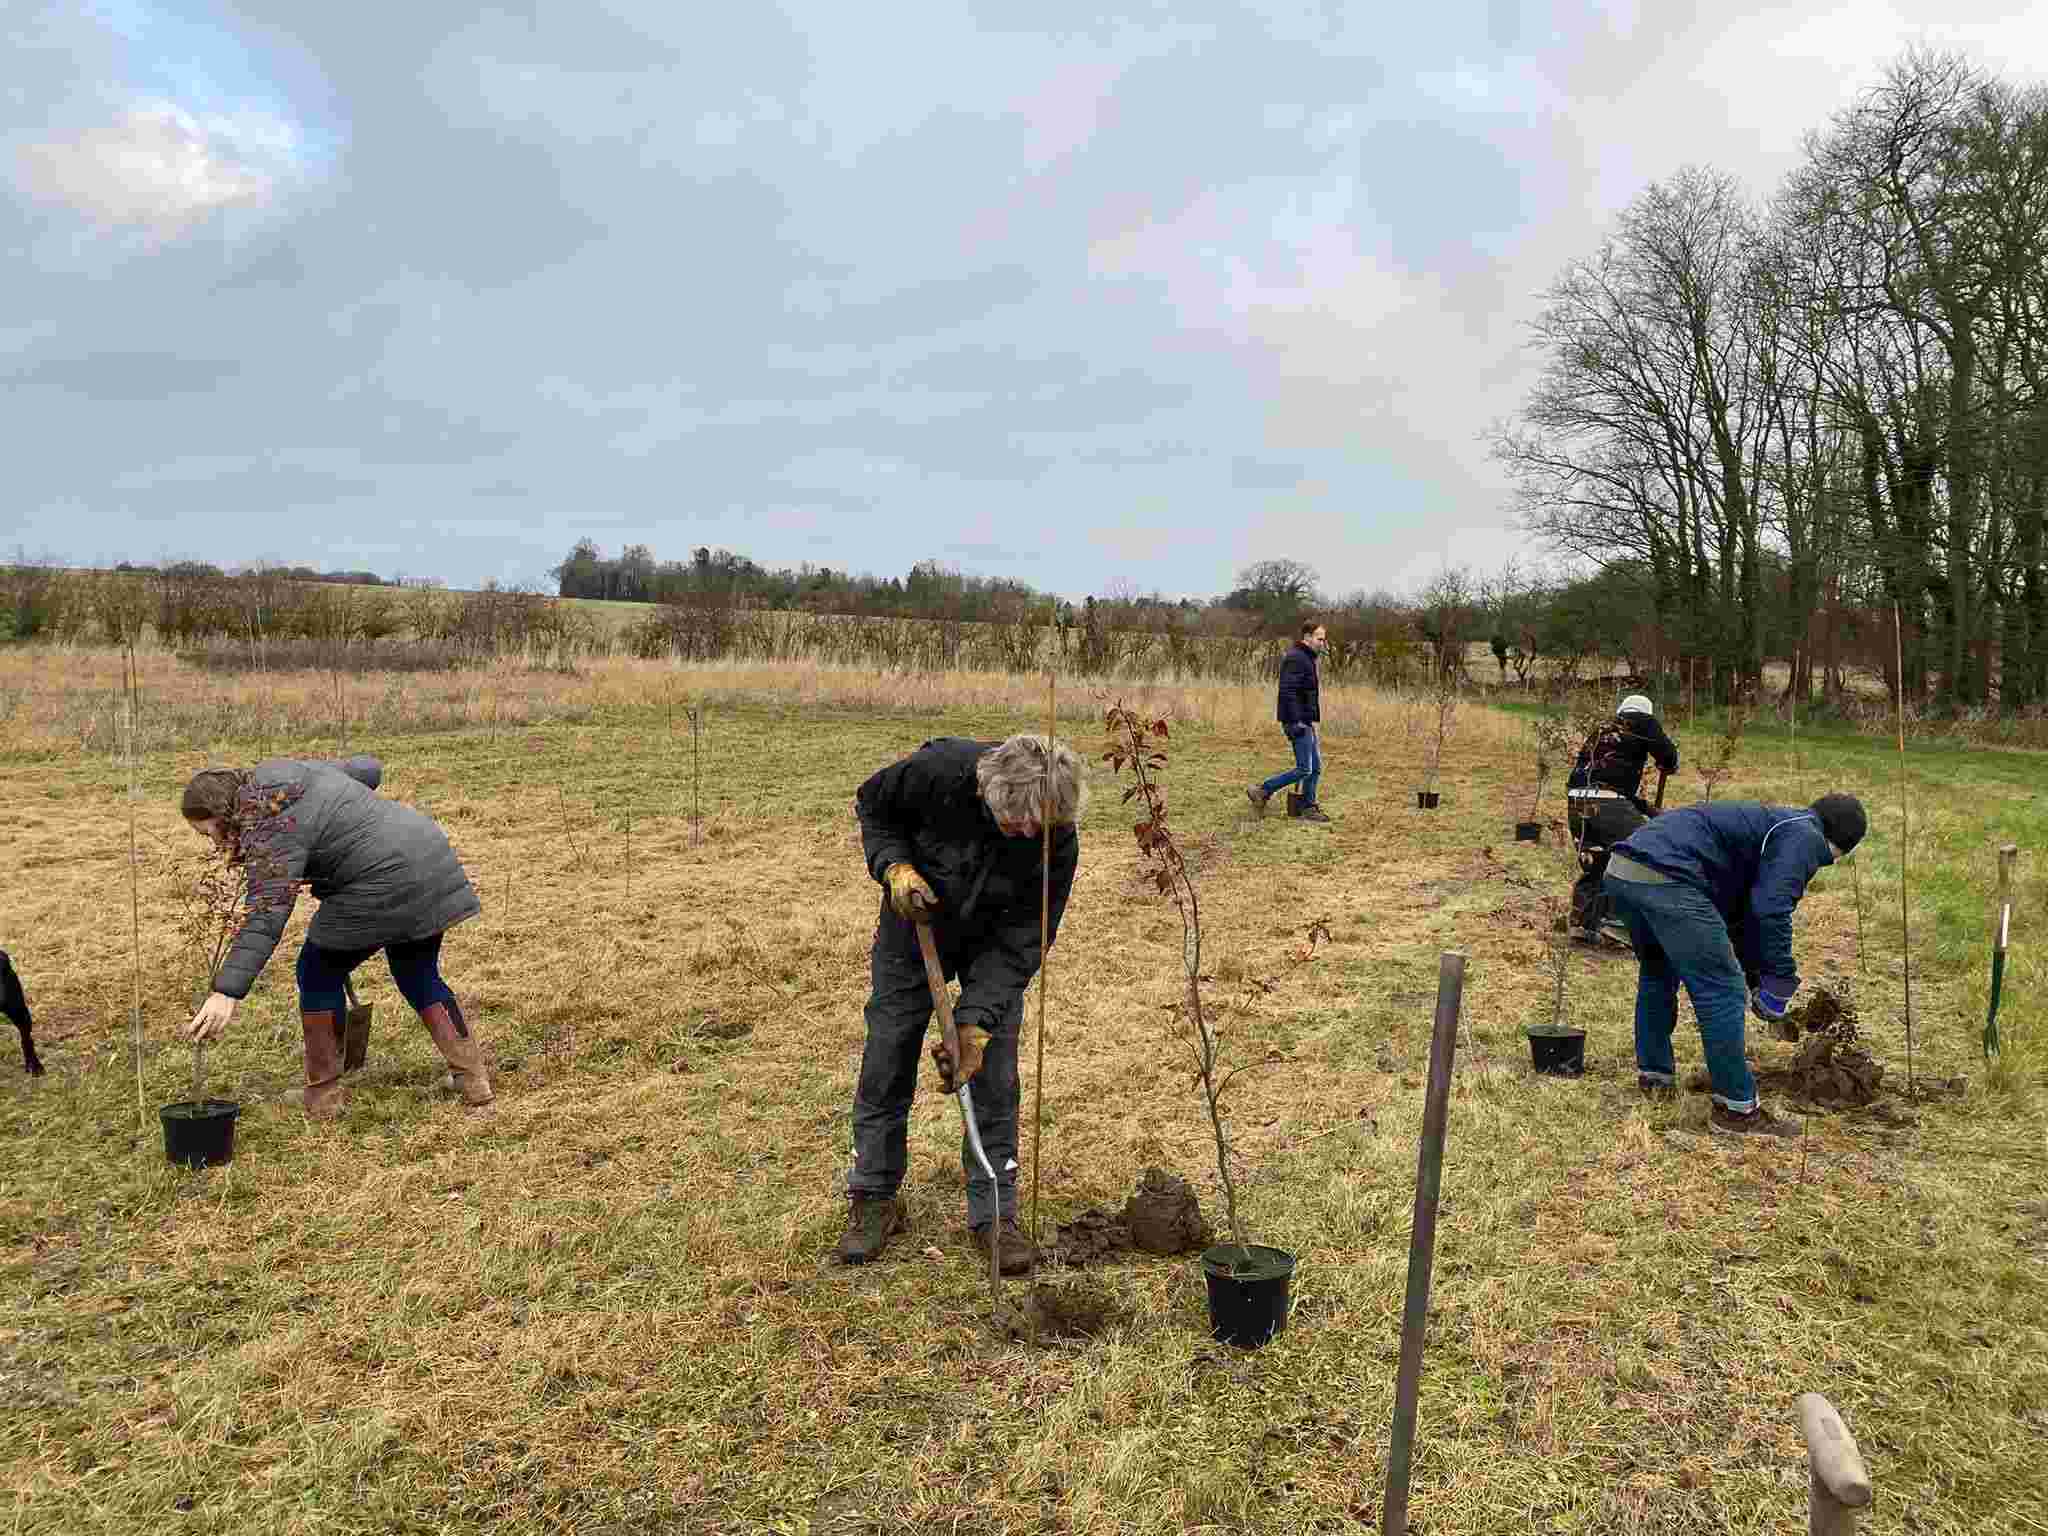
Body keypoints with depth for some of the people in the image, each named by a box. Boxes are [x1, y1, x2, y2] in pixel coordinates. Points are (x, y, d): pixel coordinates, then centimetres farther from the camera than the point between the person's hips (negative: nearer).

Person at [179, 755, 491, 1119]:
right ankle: (473, 1078, 17)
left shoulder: (274, 832, -14)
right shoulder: (277, 771, 13)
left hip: (383, 888, -9)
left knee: (320, 972, 8)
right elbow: (367, 768, 21)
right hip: (431, 861, 9)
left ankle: (324, 1095, 14)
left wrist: (226, 993, -29)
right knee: (418, 976, 18)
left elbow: (266, 916, -24)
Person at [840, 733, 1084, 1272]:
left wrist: (975, 1024, -30)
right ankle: (873, 1201, 19)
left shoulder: (1058, 841, -31)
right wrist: (894, 867, -28)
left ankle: (994, 1214, 11)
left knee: (993, 1075, -3)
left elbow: (1020, 941, -25)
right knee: (886, 1060, 3)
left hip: (993, 941, 0)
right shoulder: (938, 769, -35)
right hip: (915, 923, 1)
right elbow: (872, 805, -12)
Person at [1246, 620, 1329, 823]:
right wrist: (1296, 722, -26)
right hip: (1298, 722, -10)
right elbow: (1287, 692, -25)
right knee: (1304, 769, -8)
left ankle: (1308, 807, 19)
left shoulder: (1307, 658, 17)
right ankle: (1262, 791, 1)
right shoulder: (1295, 658, -16)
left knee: (1315, 767, 11)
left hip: (1306, 721, 10)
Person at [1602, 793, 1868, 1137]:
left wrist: (1758, 977, 44)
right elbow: (1772, 909, -11)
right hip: (1666, 880, -10)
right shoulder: (1804, 837, 4)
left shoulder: (1774, 823, 34)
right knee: (1721, 991, -1)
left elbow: (1742, 910, 41)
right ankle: (1736, 1107, 7)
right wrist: (1779, 980, -4)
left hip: (1620, 870, 11)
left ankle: (1653, 1073, 40)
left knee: (1658, 973, 30)